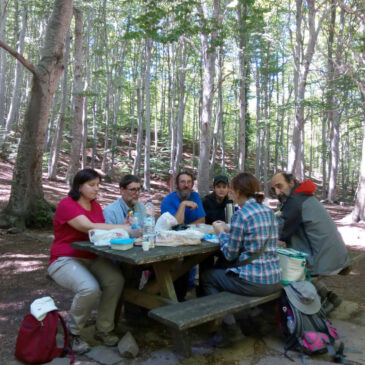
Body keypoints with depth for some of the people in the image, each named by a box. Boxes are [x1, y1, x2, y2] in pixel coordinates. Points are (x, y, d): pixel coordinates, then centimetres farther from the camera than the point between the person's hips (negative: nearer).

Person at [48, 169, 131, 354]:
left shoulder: (96, 206, 10)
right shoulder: (66, 205, -13)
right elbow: (89, 228, -26)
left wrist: (125, 226, -17)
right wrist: (123, 228, -25)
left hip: (91, 259, 6)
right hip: (65, 261, -6)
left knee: (116, 280, -22)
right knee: (90, 288, -33)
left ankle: (104, 330, -2)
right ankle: (72, 333, -3)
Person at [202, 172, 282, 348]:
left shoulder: (241, 214, -16)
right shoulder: (269, 211, 8)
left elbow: (230, 254, -10)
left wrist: (221, 233, 6)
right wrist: (228, 229, 17)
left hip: (253, 282, -8)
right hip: (275, 280, 8)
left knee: (207, 276, 16)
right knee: (221, 268, 29)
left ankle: (230, 328, 13)